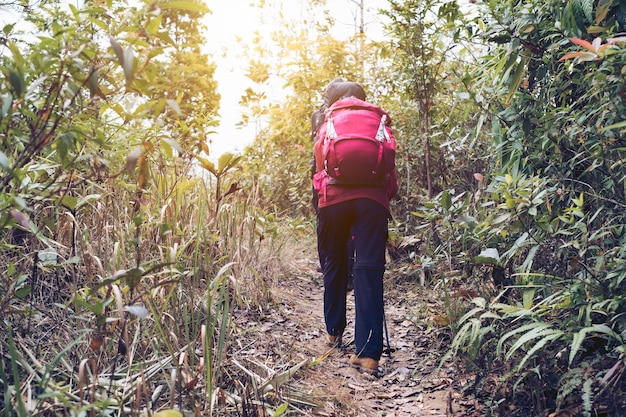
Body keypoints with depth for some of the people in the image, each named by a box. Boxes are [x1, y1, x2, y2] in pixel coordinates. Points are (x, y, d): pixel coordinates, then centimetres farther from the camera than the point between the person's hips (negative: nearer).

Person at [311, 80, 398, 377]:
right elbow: (392, 179, 16)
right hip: (373, 201, 0)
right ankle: (368, 352, -13)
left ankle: (334, 331, 30)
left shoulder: (326, 129, 21)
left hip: (334, 199, 0)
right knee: (369, 271, -5)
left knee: (334, 265, 18)